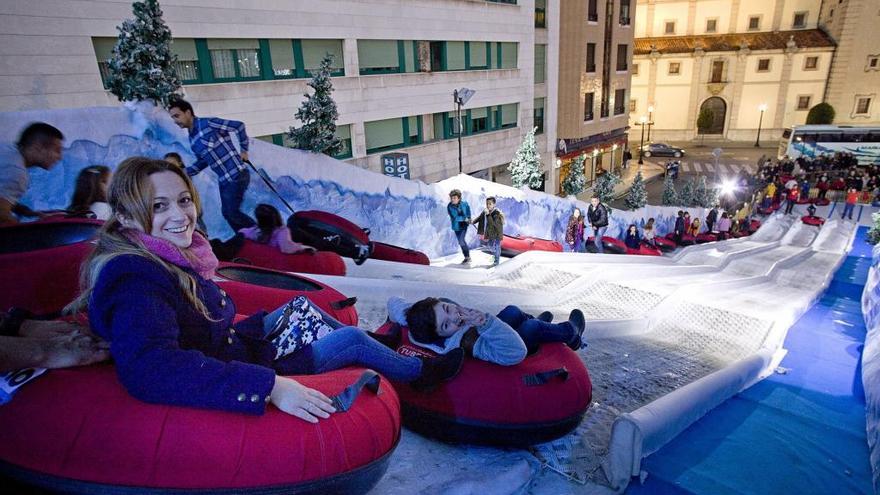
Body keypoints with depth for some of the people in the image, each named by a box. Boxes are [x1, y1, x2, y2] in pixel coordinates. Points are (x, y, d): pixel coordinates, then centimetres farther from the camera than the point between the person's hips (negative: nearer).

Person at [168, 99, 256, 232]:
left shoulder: (208, 123, -13)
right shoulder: (192, 139, 13)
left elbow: (239, 126, -13)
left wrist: (244, 150, -6)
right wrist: (185, 172, 8)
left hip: (236, 175, -9)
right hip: (223, 179, 9)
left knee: (231, 212, -9)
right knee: (228, 212, 11)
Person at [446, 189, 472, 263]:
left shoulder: (464, 204, -11)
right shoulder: (449, 206, -15)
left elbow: (468, 207, 14)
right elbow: (454, 217, -24)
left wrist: (469, 217, 9)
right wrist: (464, 218, -22)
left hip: (464, 225, -2)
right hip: (456, 226, 2)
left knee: (461, 241, -17)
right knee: (461, 242, 13)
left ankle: (467, 257, -2)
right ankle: (467, 257, 29)